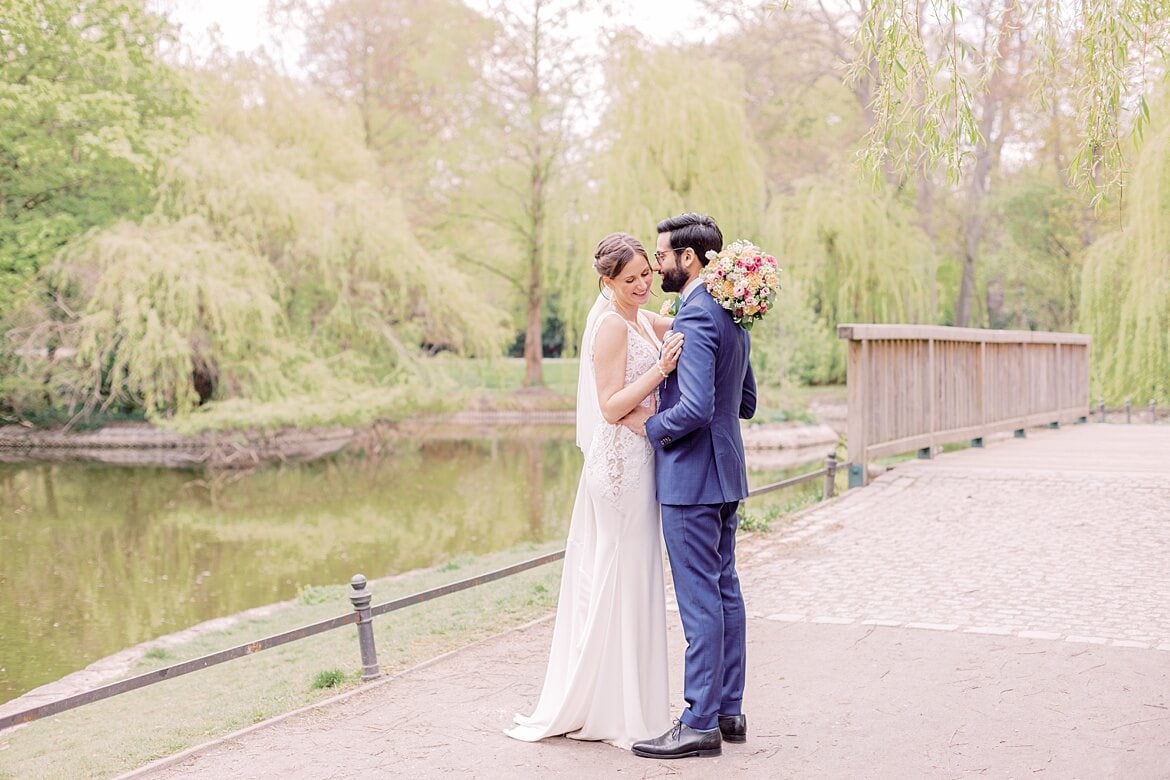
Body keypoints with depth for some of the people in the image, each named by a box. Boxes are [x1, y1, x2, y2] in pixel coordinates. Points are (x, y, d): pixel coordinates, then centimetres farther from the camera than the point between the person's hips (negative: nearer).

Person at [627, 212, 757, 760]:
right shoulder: (731, 314, 13)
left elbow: (696, 407, -26)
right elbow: (745, 402, 20)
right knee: (725, 592, 14)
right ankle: (728, 710, 23)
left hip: (690, 477, -10)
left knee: (700, 601, -5)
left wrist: (650, 426, -11)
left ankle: (700, 724, 1)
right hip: (725, 473, 10)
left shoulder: (694, 316, -18)